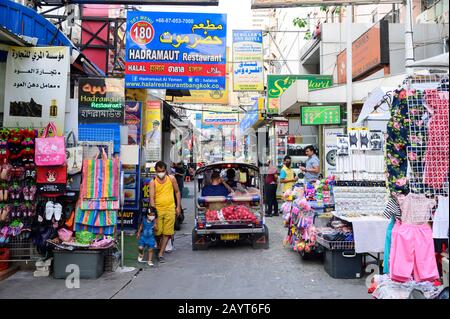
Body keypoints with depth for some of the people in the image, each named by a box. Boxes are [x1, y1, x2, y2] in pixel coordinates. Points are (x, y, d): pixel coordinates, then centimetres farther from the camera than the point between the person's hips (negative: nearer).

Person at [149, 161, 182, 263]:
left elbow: (177, 192, 11)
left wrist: (178, 206, 7)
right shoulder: (153, 182, -1)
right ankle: (158, 249, 27)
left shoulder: (171, 179, 4)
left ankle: (161, 253, 7)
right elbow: (152, 197, -8)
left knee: (167, 233, 0)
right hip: (158, 209, -1)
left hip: (170, 209, 1)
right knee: (157, 232, 3)